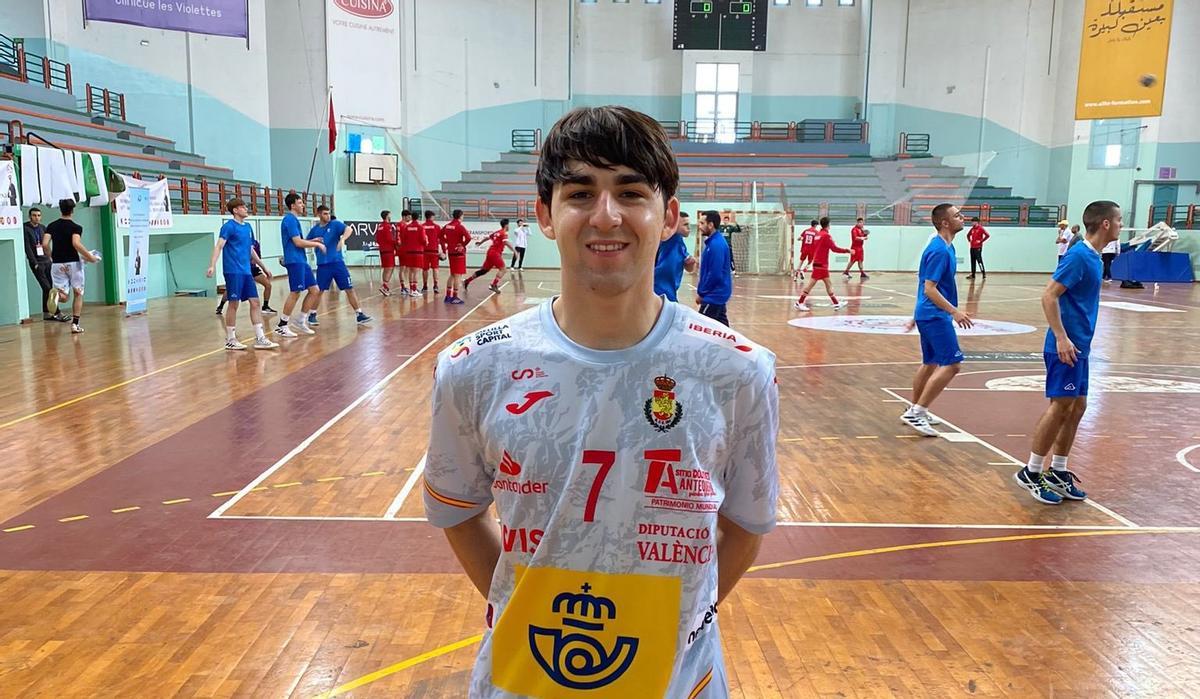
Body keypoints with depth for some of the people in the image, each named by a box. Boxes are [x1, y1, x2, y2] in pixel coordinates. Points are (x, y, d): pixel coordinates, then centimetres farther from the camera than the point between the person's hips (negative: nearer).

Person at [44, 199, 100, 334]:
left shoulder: (51, 226, 6)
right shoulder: (76, 227, -7)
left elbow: (45, 244, -3)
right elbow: (76, 244, -23)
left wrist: (51, 257, 14)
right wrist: (89, 257, -13)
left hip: (57, 264, 3)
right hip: (73, 262, -3)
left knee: (63, 296, 7)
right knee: (78, 293, 13)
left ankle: (56, 295, -31)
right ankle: (75, 324, 8)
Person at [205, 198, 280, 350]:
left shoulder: (247, 227, 15)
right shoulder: (229, 226, -7)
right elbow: (219, 246, -16)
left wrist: (263, 267, 28)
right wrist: (212, 265, -28)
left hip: (246, 271, 7)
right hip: (233, 271, -7)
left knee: (255, 302, 3)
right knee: (234, 303, -3)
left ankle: (260, 338, 6)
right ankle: (230, 339, 8)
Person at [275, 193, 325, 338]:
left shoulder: (294, 219, 18)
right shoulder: (290, 220, -12)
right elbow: (298, 242, -18)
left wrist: (312, 241, 14)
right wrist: (317, 244, -8)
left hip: (301, 261, 10)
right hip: (294, 261, -10)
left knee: (315, 290, 7)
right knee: (295, 293, -8)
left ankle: (302, 321, 15)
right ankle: (282, 326, -1)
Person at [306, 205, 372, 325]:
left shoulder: (335, 224, -1)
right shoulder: (314, 229, 8)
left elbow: (349, 230, -18)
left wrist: (342, 239, -38)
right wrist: (314, 240, -3)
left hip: (337, 262, -1)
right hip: (322, 265, 1)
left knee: (349, 289, -4)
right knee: (319, 291, 6)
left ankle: (359, 315, 0)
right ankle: (312, 315, 23)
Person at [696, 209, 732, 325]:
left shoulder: (716, 244, -19)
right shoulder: (713, 242, 11)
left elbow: (715, 274, -22)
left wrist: (701, 292, -13)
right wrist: (701, 290, 14)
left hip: (714, 295, -10)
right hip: (718, 293, 10)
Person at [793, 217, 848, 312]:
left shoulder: (818, 234, 11)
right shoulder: (826, 235, -13)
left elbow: (814, 247, 17)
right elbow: (835, 248, -15)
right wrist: (847, 250, -8)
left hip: (817, 261, 9)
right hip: (821, 264, -9)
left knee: (828, 283, 11)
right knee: (812, 282, -8)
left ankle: (836, 303, 16)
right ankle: (799, 302, -7)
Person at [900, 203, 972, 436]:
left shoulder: (944, 247, 14)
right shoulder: (939, 250, -17)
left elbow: (927, 286, 20)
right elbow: (929, 289, -22)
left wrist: (917, 316, 25)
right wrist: (954, 311, -29)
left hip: (928, 314, 11)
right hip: (935, 315, -11)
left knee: (930, 364, 18)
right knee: (952, 364, -12)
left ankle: (914, 411, 28)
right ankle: (917, 413, -10)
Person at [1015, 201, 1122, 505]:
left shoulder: (1093, 257, 13)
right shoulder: (1079, 256, -14)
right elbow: (1049, 296, -19)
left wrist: (1078, 340, 21)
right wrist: (1062, 338, -23)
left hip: (1079, 346, 9)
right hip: (1066, 347, -9)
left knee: (1076, 408, 11)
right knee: (1061, 406, -6)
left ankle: (1057, 472, 20)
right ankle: (1031, 473, 4)